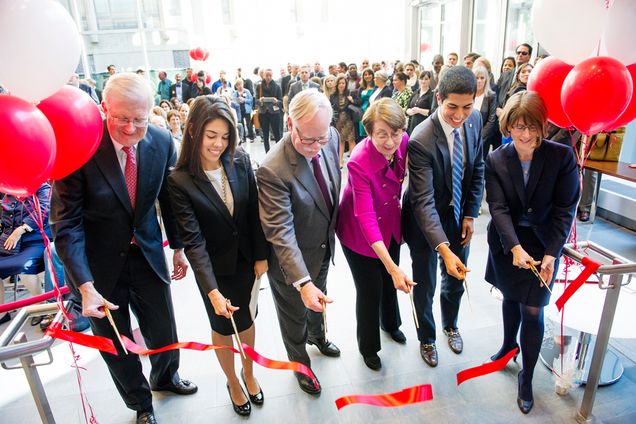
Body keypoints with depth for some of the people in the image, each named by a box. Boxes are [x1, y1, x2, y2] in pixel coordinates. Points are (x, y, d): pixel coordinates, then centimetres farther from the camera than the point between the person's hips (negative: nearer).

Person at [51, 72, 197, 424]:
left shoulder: (162, 142, -12)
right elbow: (66, 223, -18)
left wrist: (178, 247, 8)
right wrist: (86, 286, -25)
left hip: (147, 253, 3)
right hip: (98, 263, -2)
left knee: (164, 332, 18)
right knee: (115, 343, 15)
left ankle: (165, 377, 53)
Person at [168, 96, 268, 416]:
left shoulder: (241, 162, -12)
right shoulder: (179, 181, -21)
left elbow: (254, 213, -4)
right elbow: (192, 240, -24)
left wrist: (261, 256, -2)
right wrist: (212, 290, -30)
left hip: (246, 260, 3)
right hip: (214, 268, -3)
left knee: (247, 320, 22)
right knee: (223, 328, 18)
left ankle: (249, 373, 50)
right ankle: (232, 382, 46)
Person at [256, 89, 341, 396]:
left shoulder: (331, 137, -14)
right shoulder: (274, 170, -36)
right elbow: (280, 232, -34)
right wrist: (302, 282, -40)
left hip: (324, 245, 7)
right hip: (291, 257, -6)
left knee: (318, 299, 33)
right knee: (295, 315, 20)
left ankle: (316, 334, 65)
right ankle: (300, 364, 49)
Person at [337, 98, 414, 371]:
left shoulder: (404, 142, -18)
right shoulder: (359, 162, -35)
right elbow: (365, 217, -37)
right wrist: (393, 267, -42)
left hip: (390, 225, 6)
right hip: (359, 234, -5)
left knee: (391, 282, 25)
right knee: (369, 290, 9)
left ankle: (390, 323, 57)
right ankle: (368, 347, 37)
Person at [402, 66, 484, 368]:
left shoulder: (475, 120, -10)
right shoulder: (421, 141, -30)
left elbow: (477, 170, 3)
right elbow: (423, 201, -33)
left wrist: (470, 214, 0)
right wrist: (444, 249, -41)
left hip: (458, 215, 6)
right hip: (426, 219, -5)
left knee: (456, 279, 22)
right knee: (425, 284, 12)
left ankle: (450, 325, 51)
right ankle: (426, 338, 39)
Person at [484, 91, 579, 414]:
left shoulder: (562, 156, -14)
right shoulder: (495, 161, -10)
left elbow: (565, 209, -12)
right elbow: (498, 207, -14)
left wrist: (551, 254, -19)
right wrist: (515, 247, -27)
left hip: (543, 244, -2)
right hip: (506, 243, 2)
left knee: (532, 311, 1)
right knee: (511, 297, 19)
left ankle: (526, 377, 21)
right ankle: (509, 344, 47)